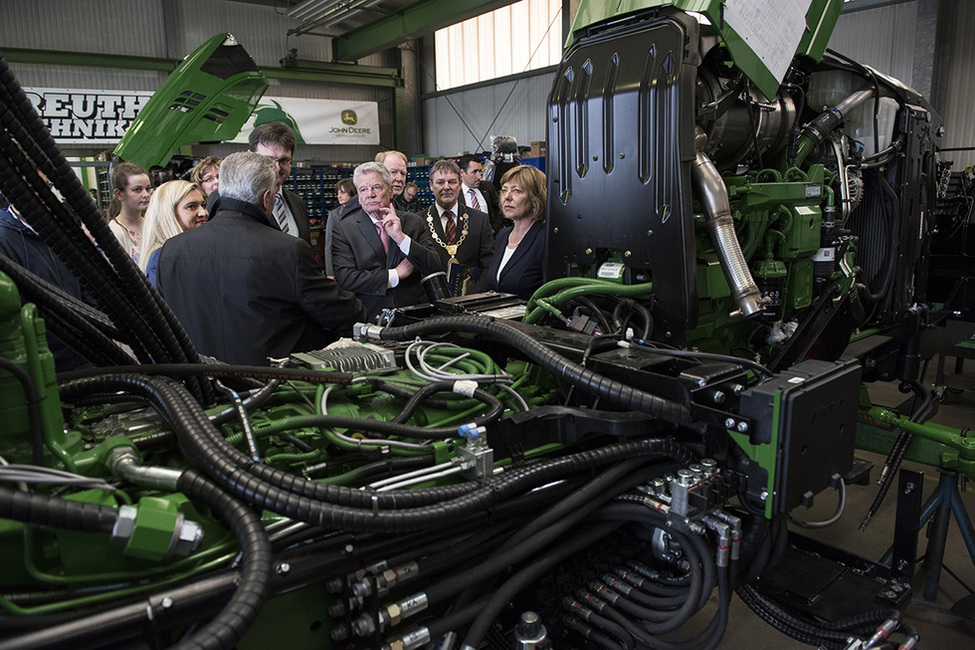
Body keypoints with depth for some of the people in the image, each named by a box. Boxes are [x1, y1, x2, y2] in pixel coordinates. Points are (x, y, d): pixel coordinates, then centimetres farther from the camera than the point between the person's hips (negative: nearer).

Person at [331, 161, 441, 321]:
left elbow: (435, 268, 0)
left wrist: (401, 238, -11)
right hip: (370, 317, -1)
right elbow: (345, 278, -7)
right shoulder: (344, 229, 4)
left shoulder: (414, 222, 9)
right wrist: (396, 274, -8)